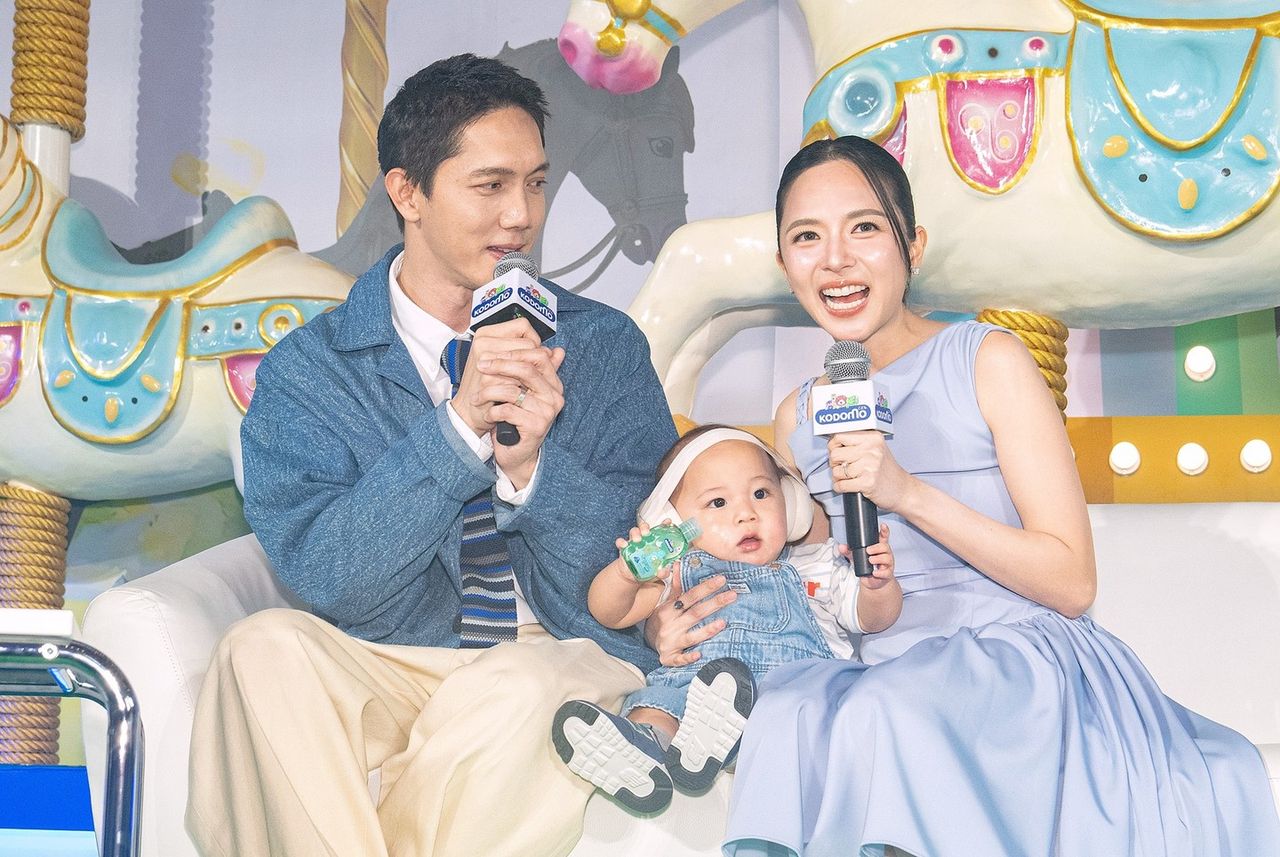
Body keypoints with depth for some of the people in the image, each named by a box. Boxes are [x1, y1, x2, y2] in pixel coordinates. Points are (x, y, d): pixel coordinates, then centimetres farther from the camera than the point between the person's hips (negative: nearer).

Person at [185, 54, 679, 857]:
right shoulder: (308, 370, 3)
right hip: (387, 666, 1)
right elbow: (326, 575, -11)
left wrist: (535, 464, -19)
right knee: (269, 647, -29)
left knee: (522, 689, -34)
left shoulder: (604, 345, 7)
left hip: (564, 658, 0)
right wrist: (457, 426, -23)